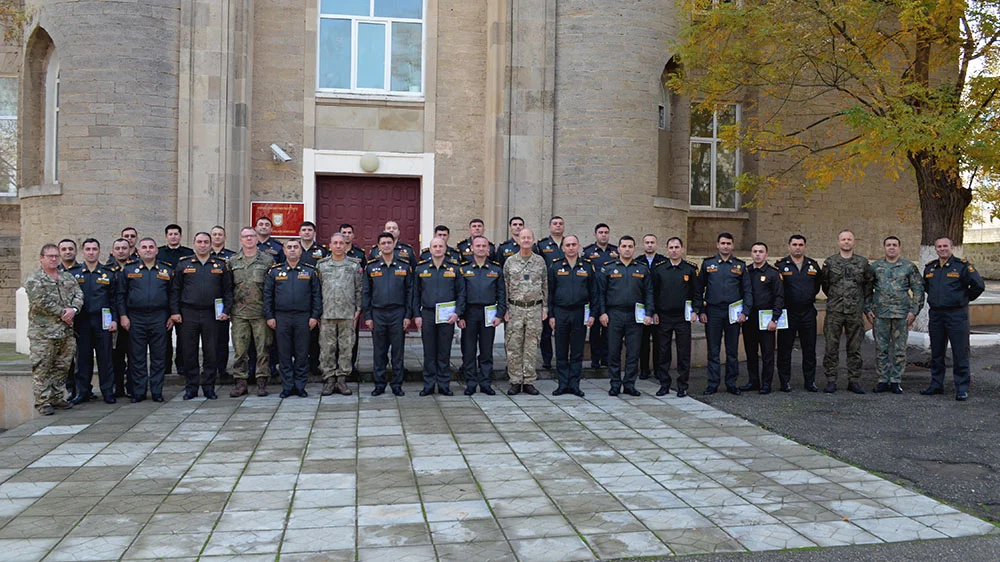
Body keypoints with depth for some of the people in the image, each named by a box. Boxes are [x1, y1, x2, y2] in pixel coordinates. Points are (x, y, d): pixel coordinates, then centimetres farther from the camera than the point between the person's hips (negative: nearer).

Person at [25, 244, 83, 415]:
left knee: (62, 367, 11)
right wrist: (62, 313, -13)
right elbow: (41, 302, -14)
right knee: (42, 368, -3)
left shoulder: (68, 277, 16)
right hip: (43, 332, -6)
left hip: (66, 331, 6)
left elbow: (78, 294, 7)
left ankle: (56, 397, 22)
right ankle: (42, 401, 2)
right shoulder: (34, 279, -4)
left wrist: (73, 309, -13)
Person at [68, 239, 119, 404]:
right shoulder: (73, 273, 9)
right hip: (81, 321, 1)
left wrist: (114, 320, -1)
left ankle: (108, 392, 8)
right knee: (83, 358, 5)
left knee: (105, 358, 1)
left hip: (102, 321, -1)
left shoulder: (109, 273, 8)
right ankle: (82, 391, 14)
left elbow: (114, 299, 7)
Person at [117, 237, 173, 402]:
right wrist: (123, 315, -1)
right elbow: (121, 294, 7)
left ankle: (157, 392, 10)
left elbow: (172, 294, 12)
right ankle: (138, 392, 10)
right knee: (137, 357, 3)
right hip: (136, 319, 0)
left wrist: (172, 316, 5)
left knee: (159, 357, 2)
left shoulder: (167, 270, 10)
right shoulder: (129, 270, 7)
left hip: (159, 319, 1)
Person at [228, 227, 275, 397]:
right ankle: (240, 382, 9)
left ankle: (262, 382, 8)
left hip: (261, 312, -2)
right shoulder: (232, 261, 11)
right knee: (239, 349, 3)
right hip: (239, 312, 2)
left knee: (263, 348, 0)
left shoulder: (268, 260, 5)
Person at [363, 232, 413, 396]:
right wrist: (367, 316, 0)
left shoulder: (404, 266, 4)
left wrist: (408, 315, -1)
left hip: (398, 313, 0)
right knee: (379, 351, 5)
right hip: (377, 314, 0)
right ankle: (379, 384, 14)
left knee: (397, 351, 3)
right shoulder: (371, 266, 5)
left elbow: (410, 292, 5)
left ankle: (397, 384, 12)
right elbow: (365, 293, 6)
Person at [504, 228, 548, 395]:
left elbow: (545, 286, 10)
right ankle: (515, 382, 8)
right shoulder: (510, 261, 4)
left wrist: (545, 308, 5)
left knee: (531, 347, 4)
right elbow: (505, 287, 5)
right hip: (515, 308, -1)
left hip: (535, 309, 1)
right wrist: (505, 310, 0)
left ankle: (529, 382, 10)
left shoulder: (540, 261, 7)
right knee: (514, 347, 1)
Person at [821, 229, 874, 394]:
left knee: (855, 348, 6)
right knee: (831, 347, -1)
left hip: (855, 312, 1)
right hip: (834, 312, -1)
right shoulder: (830, 262, 5)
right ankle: (831, 381, 6)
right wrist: (834, 298, 10)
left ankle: (854, 381, 13)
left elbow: (868, 284, 14)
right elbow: (825, 285, 11)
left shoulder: (862, 262, 8)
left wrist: (861, 301, 10)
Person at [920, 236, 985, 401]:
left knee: (960, 353, -3)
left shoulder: (962, 265, -6)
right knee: (936, 353, 11)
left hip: (956, 315, -5)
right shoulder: (929, 267, 10)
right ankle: (936, 385, 19)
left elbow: (979, 285, -8)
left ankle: (962, 388, 2)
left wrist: (965, 298, 2)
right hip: (935, 315, 5)